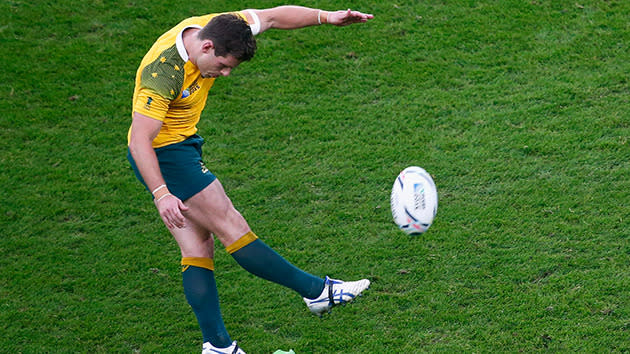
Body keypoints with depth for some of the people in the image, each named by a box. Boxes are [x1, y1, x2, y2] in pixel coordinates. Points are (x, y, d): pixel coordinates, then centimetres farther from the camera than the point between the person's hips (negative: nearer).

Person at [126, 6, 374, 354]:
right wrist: (161, 195, -39)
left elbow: (271, 16, 2)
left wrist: (326, 17, -5)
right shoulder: (162, 73, -30)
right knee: (232, 228, -5)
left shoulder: (212, 27, -8)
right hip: (162, 154, -9)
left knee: (199, 246, 6)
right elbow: (139, 139, -32)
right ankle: (317, 291, 1)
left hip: (182, 145, 9)